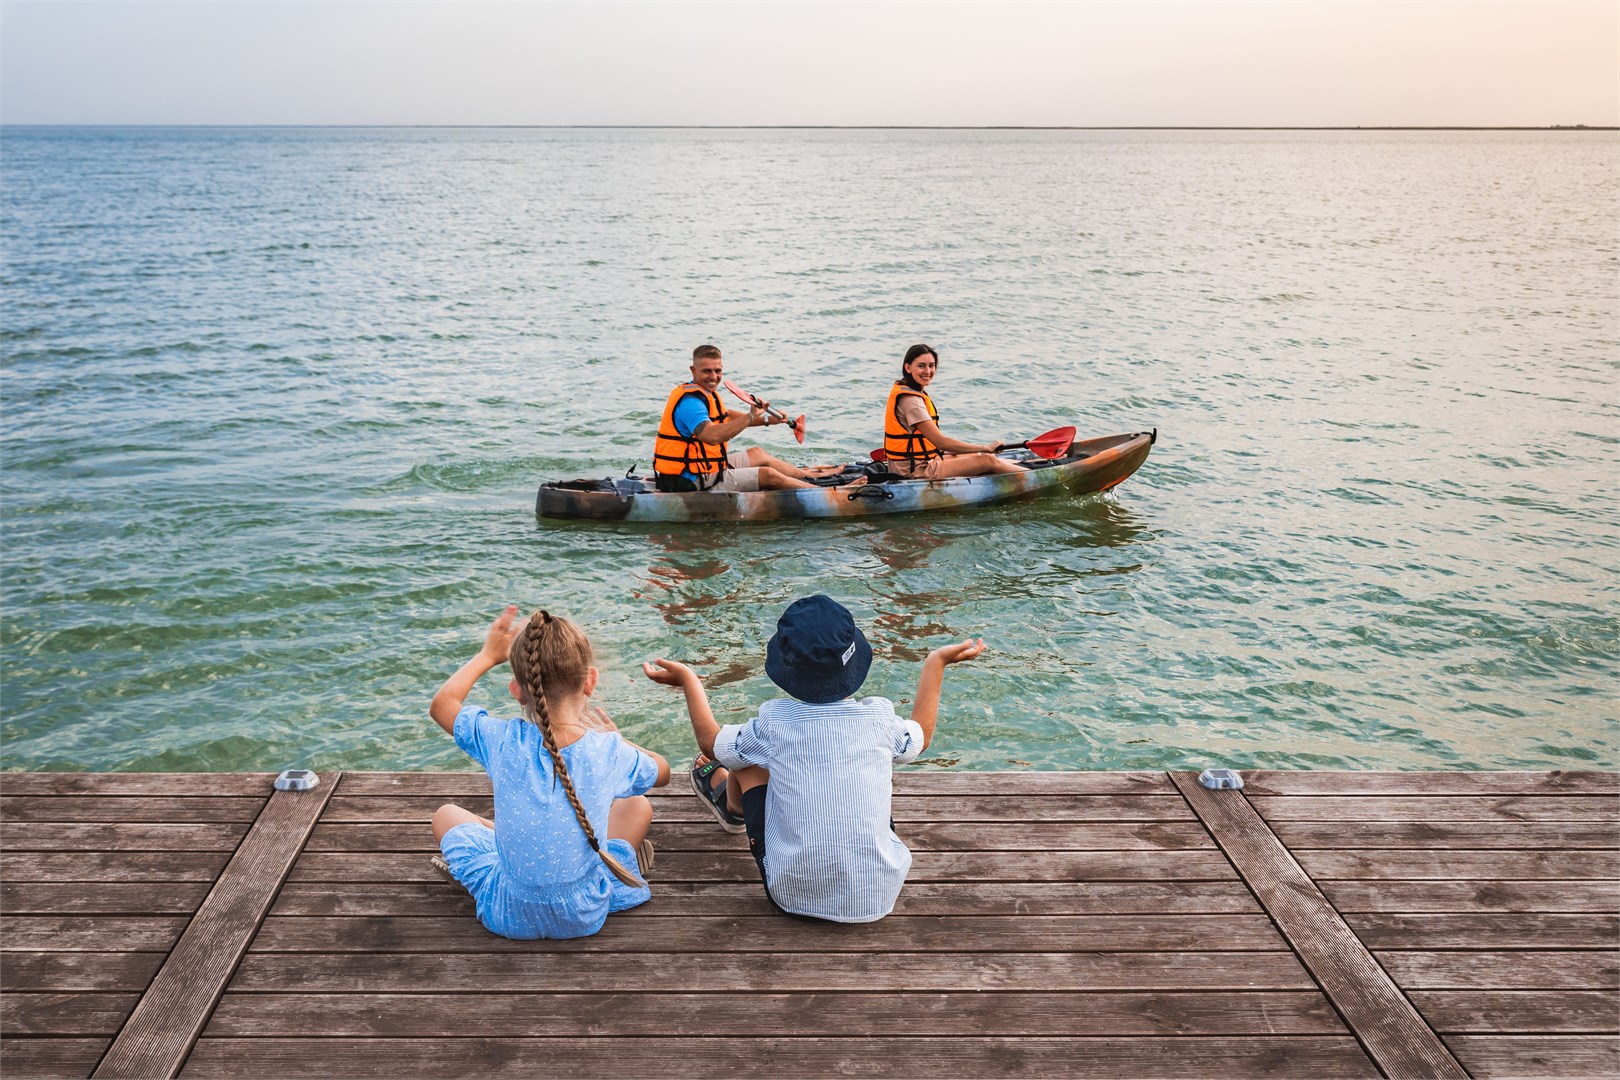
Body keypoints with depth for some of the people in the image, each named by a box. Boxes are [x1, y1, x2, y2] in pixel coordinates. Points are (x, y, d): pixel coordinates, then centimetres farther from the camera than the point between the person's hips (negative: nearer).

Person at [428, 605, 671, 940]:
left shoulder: (501, 741, -17)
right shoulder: (610, 752, -16)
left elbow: (441, 704, 5)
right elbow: (662, 772, 9)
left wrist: (488, 656, 17)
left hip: (510, 917, 0)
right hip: (587, 917, 0)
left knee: (446, 814, 23)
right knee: (638, 806, 21)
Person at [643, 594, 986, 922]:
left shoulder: (773, 722, -13)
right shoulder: (879, 718, -9)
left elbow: (711, 744, 9)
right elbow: (920, 738, 17)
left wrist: (688, 680, 23)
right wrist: (937, 661, 27)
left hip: (793, 896, -1)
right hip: (878, 898, 2)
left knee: (750, 757, 15)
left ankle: (731, 806, 50)